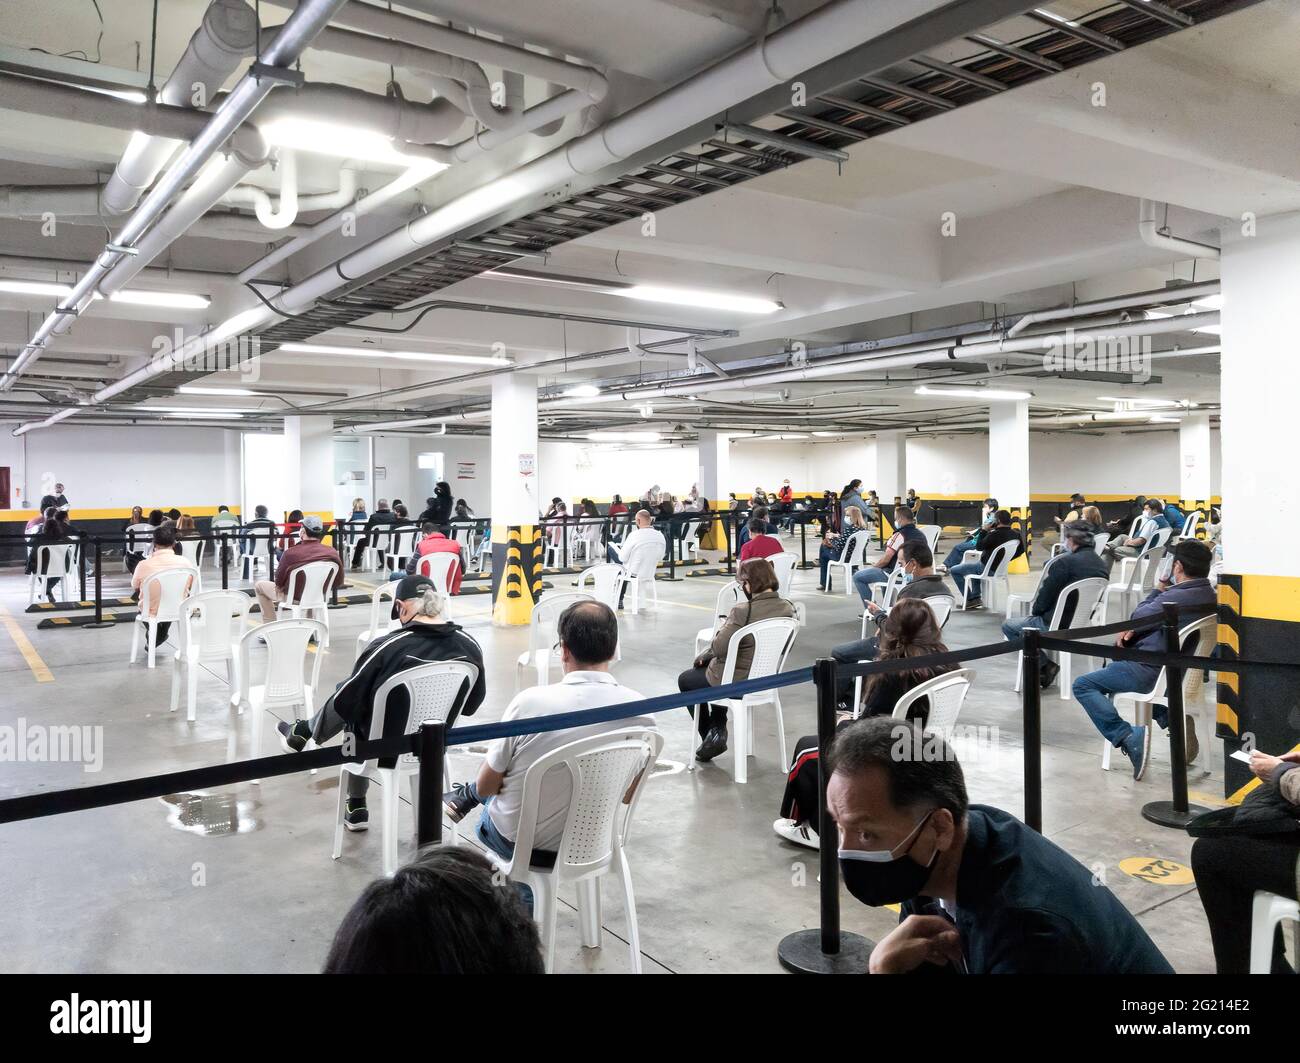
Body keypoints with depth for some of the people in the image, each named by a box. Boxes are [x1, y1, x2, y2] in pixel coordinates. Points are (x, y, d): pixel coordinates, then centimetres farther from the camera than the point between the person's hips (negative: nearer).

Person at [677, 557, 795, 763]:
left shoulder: (743, 611, -29)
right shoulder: (788, 608, -8)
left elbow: (719, 648, -24)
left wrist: (721, 629, -1)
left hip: (737, 683, -7)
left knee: (685, 679, 22)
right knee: (711, 664, 35)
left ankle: (712, 735, 23)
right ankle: (718, 729, 27)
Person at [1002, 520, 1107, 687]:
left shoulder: (1064, 562, -20)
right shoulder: (1102, 565, 4)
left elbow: (1044, 598, -16)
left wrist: (1035, 611, 8)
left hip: (1060, 626, -8)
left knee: (1009, 626, 9)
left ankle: (1045, 664, -1)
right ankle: (1046, 663, 17)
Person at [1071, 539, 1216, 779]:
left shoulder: (1175, 597, -26)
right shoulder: (1209, 596, 3)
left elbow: (1139, 616, -7)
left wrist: (1158, 590, 6)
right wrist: (1131, 629, -2)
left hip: (1153, 671, -9)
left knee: (1083, 685, -3)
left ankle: (1129, 737, -19)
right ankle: (1170, 717, 18)